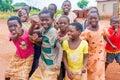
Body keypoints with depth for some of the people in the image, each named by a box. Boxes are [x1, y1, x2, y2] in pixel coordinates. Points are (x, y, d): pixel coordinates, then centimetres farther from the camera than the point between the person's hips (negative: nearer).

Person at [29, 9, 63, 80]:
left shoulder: (53, 31, -21)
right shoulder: (43, 29, 2)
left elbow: (59, 48, -23)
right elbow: (30, 32, 11)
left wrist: (58, 62, -38)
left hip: (51, 65, -8)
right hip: (43, 63, 8)